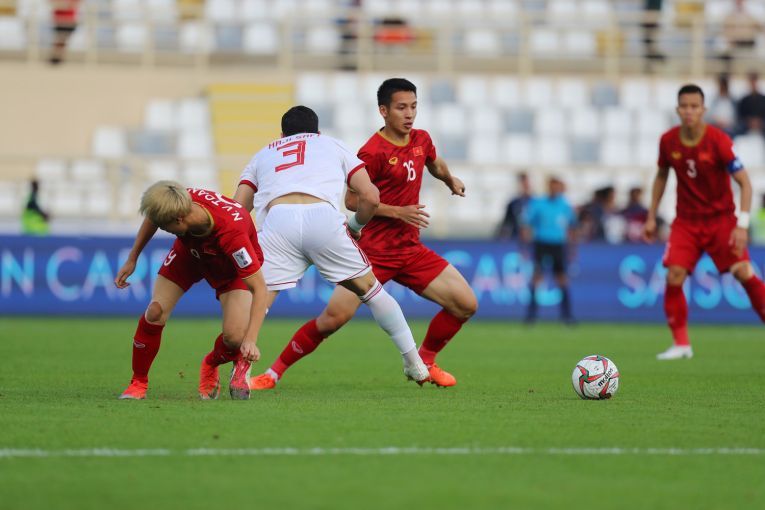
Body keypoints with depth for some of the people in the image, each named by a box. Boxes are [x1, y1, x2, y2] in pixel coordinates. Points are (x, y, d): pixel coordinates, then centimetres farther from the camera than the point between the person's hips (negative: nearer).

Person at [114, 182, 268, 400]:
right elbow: (152, 216, -5)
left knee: (234, 336, -21)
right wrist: (132, 259, 2)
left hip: (232, 266, -4)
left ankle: (211, 365, 16)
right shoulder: (181, 200, -33)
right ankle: (138, 383, 9)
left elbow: (258, 287, -43)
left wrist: (251, 339, -51)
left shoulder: (231, 232, -46)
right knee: (155, 313, -13)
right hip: (190, 251, 4)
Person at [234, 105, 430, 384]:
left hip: (277, 218, 0)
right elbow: (371, 197, 19)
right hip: (323, 217, 0)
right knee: (369, 287, 17)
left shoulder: (263, 153, 34)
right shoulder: (332, 145, 32)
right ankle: (414, 364, 21)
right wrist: (355, 226, 36)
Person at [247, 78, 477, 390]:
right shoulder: (373, 151, -14)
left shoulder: (421, 140, 7)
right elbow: (352, 200, -14)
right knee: (334, 317, -16)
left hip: (411, 251, 6)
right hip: (374, 251, -6)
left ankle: (425, 362, 19)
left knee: (466, 304, -2)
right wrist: (397, 212, -18)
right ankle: (275, 372, -2)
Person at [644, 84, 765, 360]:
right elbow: (661, 176, 14)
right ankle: (681, 343, -3)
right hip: (686, 221, 3)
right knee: (674, 276, -13)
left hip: (721, 218, -3)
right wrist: (651, 217, 11)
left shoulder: (718, 141, -17)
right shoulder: (668, 141, -5)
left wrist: (742, 225, -25)